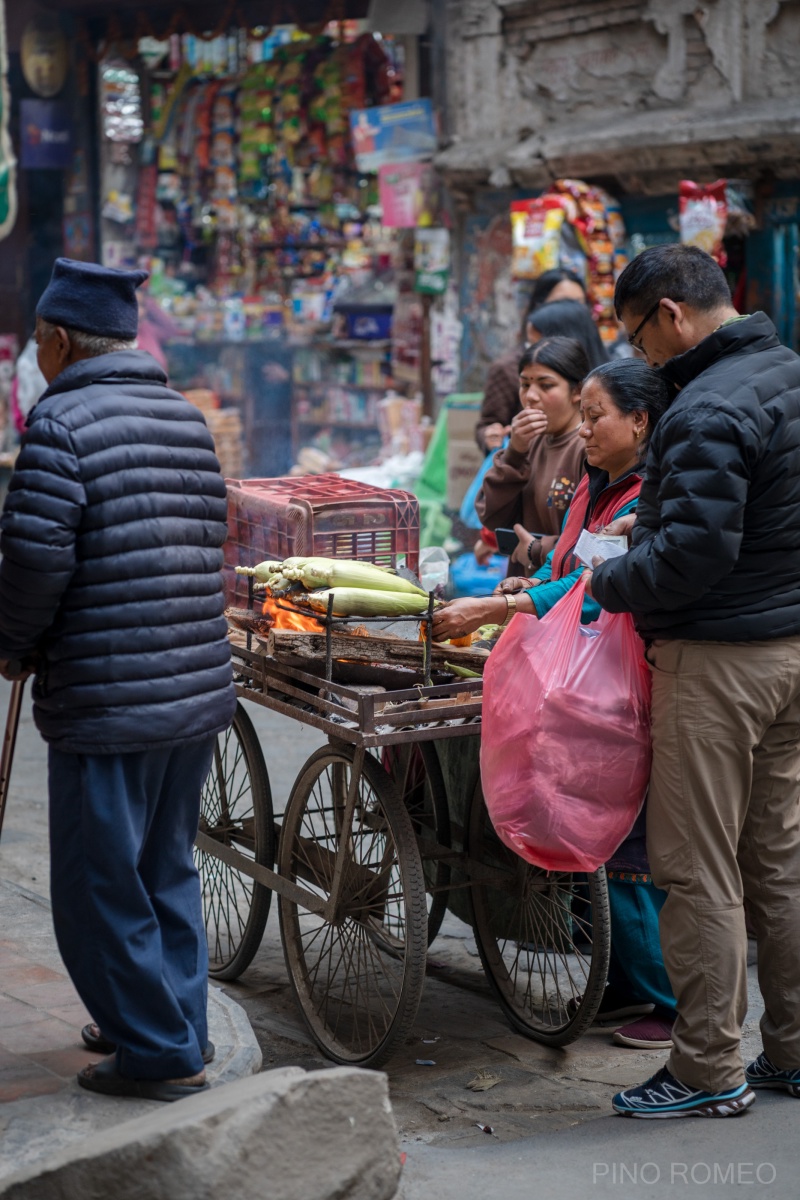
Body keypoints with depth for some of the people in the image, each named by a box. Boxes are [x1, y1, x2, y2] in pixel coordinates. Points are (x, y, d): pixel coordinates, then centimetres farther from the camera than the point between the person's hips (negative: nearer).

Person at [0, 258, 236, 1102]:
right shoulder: (188, 420, 12)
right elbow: (209, 543, 14)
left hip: (105, 701, -8)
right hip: (200, 690, 8)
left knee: (98, 884, 3)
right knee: (167, 869, 20)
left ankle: (156, 1054, 9)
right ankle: (179, 1026, 30)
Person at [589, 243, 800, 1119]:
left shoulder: (710, 410, -19)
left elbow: (694, 551, -26)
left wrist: (609, 585, -10)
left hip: (720, 659, -10)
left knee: (698, 868, -1)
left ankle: (709, 1071, 7)